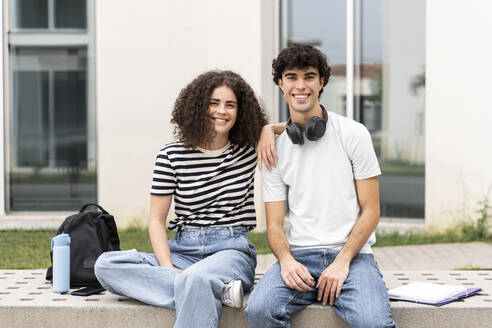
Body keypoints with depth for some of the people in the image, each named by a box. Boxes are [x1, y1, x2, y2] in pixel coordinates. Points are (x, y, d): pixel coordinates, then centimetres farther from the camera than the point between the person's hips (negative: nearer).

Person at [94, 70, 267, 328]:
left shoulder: (250, 151, 6)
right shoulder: (172, 156, 6)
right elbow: (156, 220, 3)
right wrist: (168, 268, -13)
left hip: (231, 250, -3)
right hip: (183, 251, 4)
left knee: (195, 279, -40)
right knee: (106, 265, -24)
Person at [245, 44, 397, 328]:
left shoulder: (354, 134, 4)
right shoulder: (275, 149, 11)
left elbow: (370, 211, 2)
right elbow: (274, 225, 9)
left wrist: (342, 262, -11)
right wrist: (286, 260, -13)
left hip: (352, 254, -2)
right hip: (299, 256, 2)